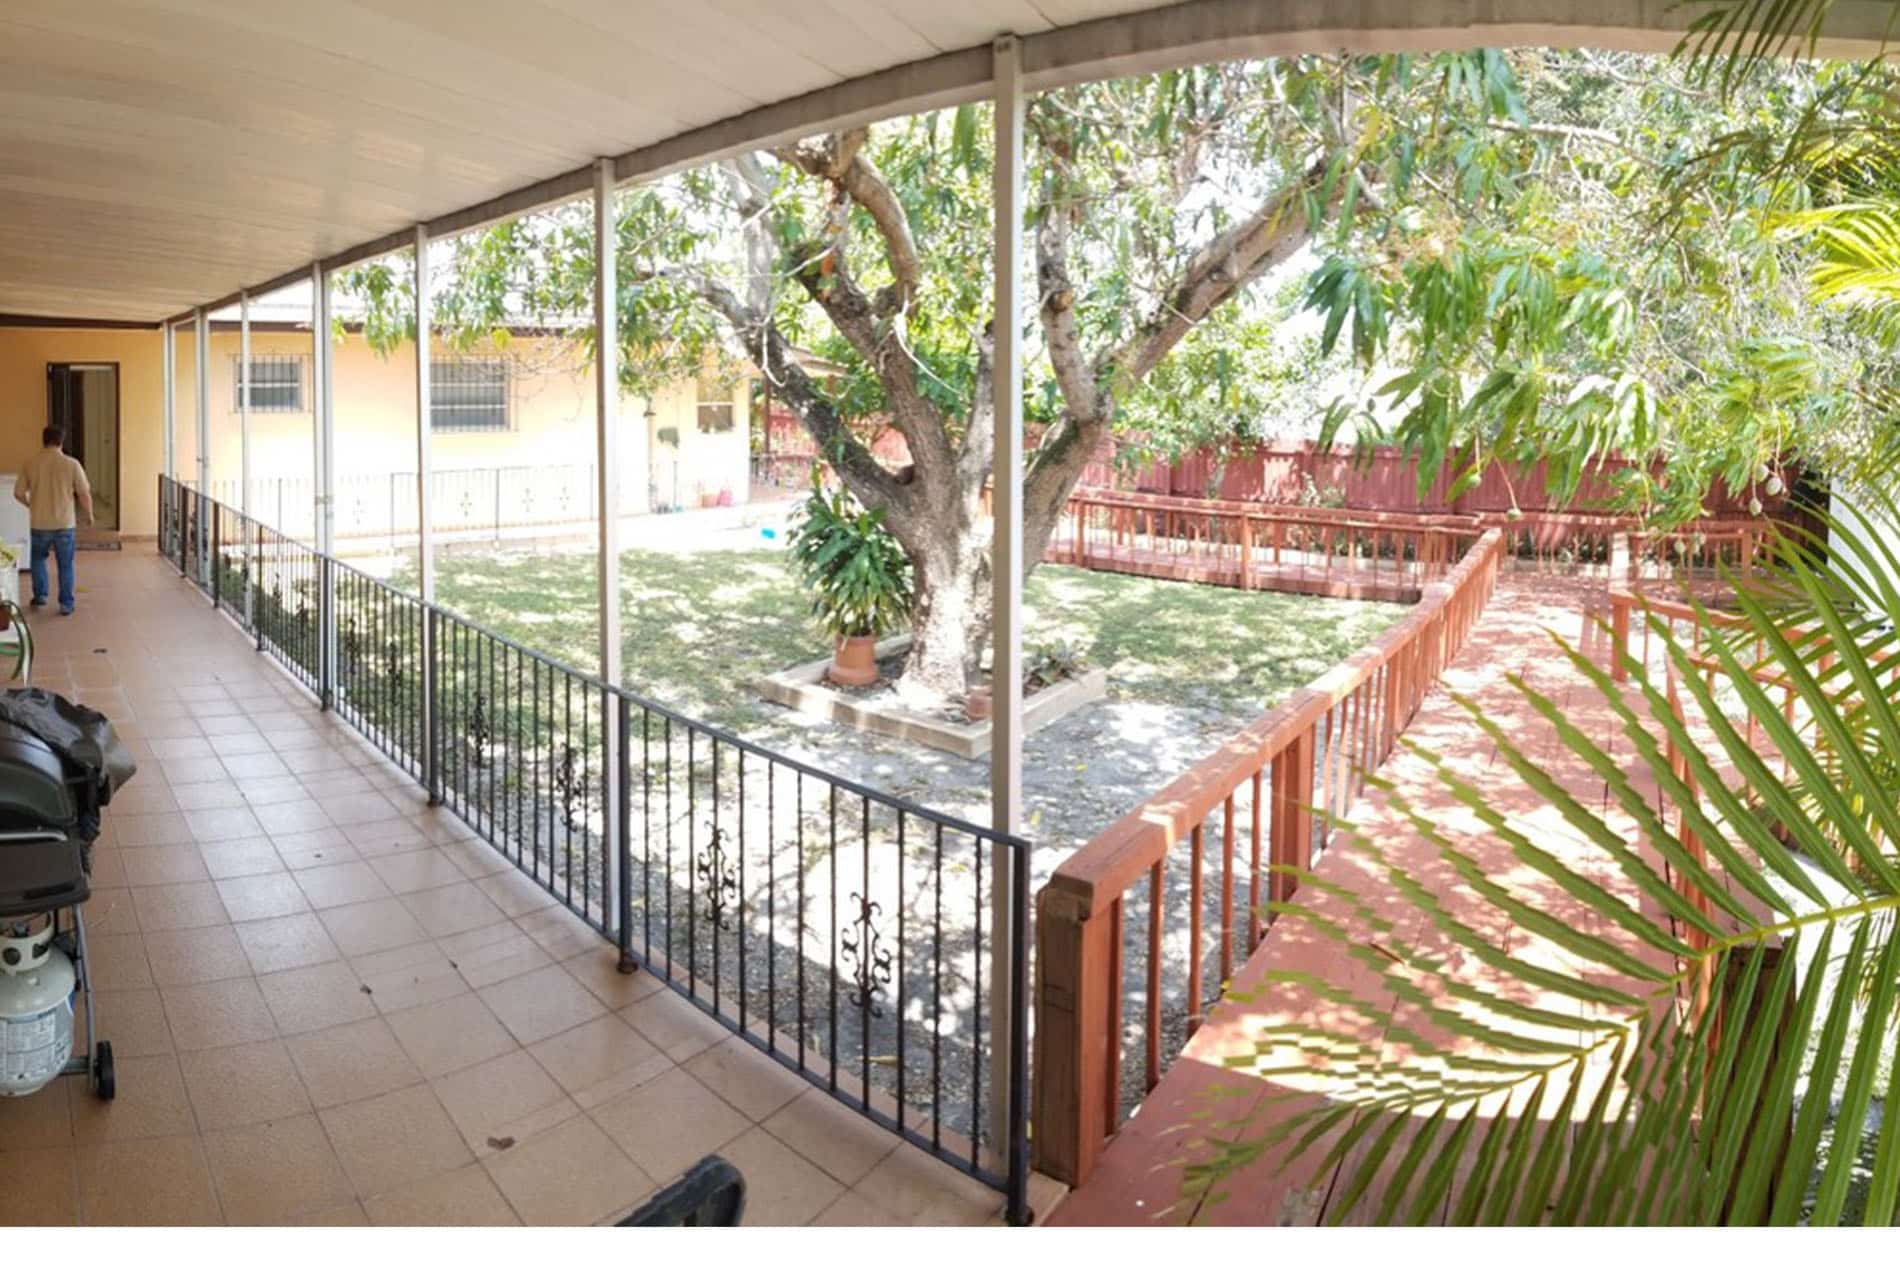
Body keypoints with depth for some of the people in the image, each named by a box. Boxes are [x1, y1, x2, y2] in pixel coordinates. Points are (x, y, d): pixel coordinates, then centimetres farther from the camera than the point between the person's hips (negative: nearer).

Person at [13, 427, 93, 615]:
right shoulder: (71, 464, -9)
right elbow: (85, 494, -9)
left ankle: (40, 595, 27)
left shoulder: (31, 463, -3)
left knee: (38, 558, 26)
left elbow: (18, 493, 2)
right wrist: (88, 515, 8)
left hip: (40, 524, 2)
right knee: (65, 565, 8)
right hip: (65, 524, -2)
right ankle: (66, 604, 9)